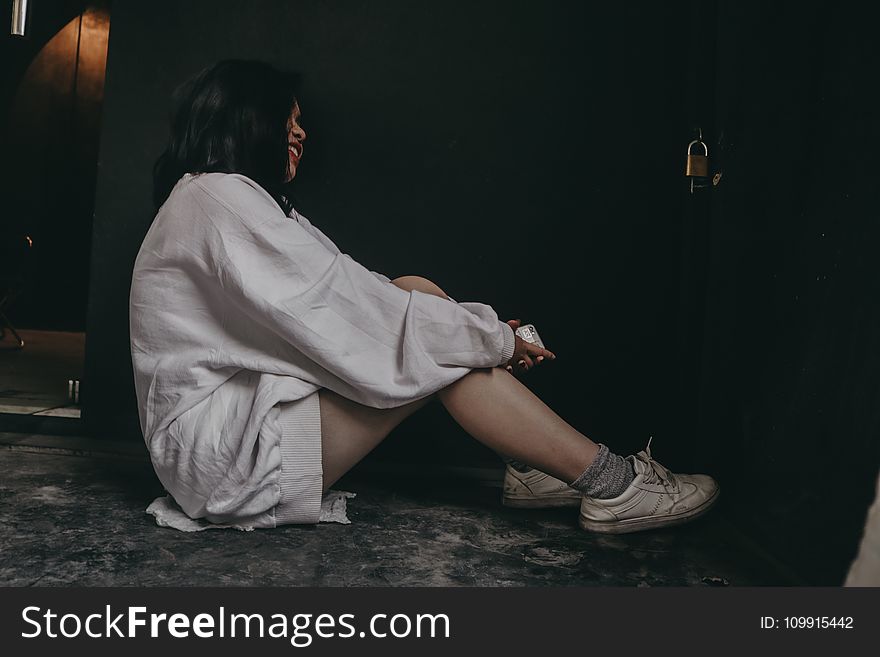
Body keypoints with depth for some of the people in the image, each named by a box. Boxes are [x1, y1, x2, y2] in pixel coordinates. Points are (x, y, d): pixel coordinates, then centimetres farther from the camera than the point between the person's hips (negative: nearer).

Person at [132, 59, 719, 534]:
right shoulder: (219, 197, -15)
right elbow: (345, 310, -22)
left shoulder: (222, 198, 17)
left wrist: (489, 335, 0)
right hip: (227, 459, -9)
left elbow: (335, 309, 8)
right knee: (441, 349, -18)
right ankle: (610, 484, -8)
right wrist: (494, 338, -12)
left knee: (416, 297, -3)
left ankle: (534, 468, -2)